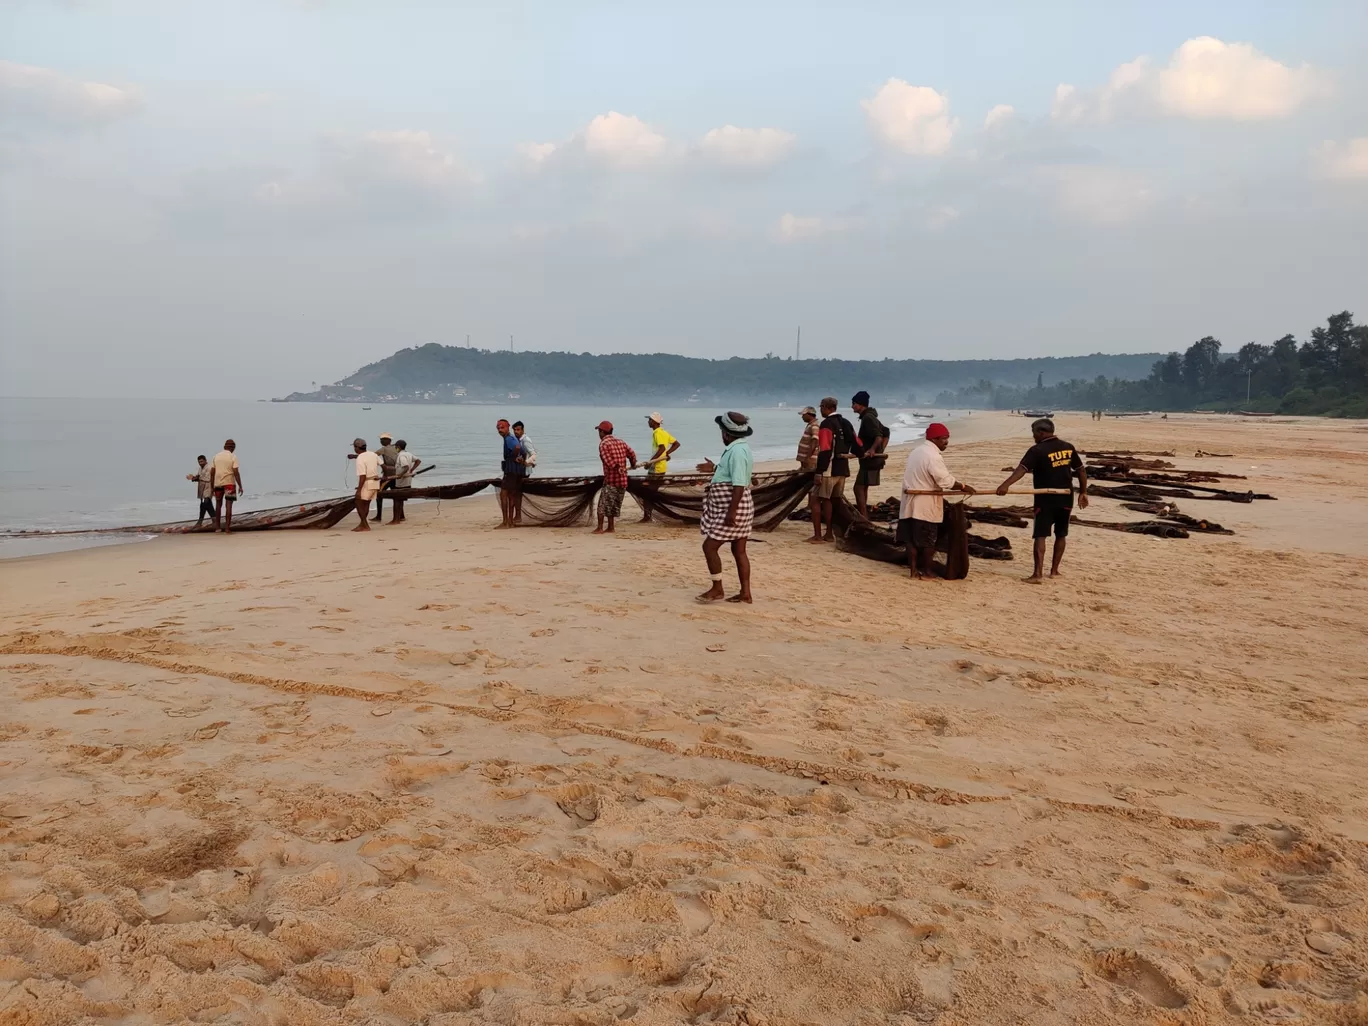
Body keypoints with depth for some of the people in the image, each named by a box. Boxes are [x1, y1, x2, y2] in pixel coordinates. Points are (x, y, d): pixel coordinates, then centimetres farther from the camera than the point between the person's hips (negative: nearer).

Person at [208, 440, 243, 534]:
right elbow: (236, 472, -12)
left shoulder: (216, 456, 8)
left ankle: (217, 527, 16)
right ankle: (227, 528, -10)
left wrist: (211, 487, 11)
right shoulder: (233, 457, -4)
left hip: (217, 484, 4)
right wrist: (240, 486, -10)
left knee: (218, 505, 16)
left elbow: (212, 472, 5)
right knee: (229, 506, -4)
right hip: (229, 484, -4)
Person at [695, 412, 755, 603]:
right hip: (737, 508, 10)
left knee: (709, 546, -4)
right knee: (739, 551, 11)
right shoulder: (739, 448, 13)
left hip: (731, 508, -10)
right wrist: (715, 468, 34)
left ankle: (717, 589, 4)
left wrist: (731, 511, -27)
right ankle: (745, 593, 15)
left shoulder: (737, 451, -19)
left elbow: (739, 485, -25)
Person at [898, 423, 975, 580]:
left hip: (910, 504, 8)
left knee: (911, 538, 7)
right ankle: (926, 572, 11)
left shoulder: (916, 452, 13)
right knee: (928, 540, 3)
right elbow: (946, 481, -20)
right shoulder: (933, 456, -17)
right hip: (926, 505, -8)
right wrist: (963, 487, -8)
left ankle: (914, 570, 11)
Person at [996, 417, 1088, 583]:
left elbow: (1022, 469, -26)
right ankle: (1054, 570, 23)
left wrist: (1006, 484, -36)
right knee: (1061, 534, 17)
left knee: (1040, 535, -5)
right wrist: (1083, 492, 19)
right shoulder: (1068, 448, 6)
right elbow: (1081, 470, 11)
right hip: (1065, 499, 5)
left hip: (1046, 500, -5)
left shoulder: (1037, 450, -12)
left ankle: (1038, 573, -13)